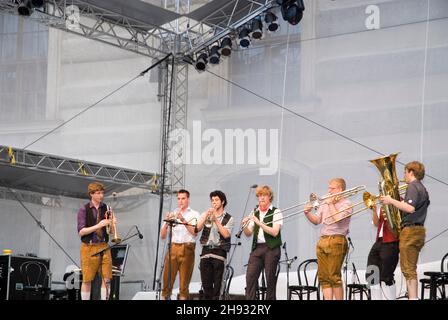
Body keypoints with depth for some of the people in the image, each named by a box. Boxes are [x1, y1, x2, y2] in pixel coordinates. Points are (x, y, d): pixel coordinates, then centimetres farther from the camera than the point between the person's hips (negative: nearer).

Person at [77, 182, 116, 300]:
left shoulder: (106, 208, 7)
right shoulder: (84, 209, -3)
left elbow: (111, 231, 10)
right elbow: (81, 231, -9)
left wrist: (111, 224, -13)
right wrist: (98, 226, -20)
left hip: (104, 247, 3)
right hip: (89, 247, -3)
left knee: (106, 279, -1)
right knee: (87, 280, 0)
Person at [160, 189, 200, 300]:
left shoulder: (194, 214, 9)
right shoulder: (172, 214, 17)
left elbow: (194, 232, -9)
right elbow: (162, 236, 11)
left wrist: (183, 220, -18)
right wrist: (167, 223, -5)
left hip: (187, 249, -2)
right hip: (172, 248, 2)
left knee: (184, 284, -4)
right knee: (167, 281, -4)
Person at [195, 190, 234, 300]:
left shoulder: (228, 218, 5)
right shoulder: (206, 214, 14)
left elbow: (226, 234, -9)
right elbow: (197, 229, 0)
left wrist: (216, 221, -14)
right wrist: (206, 216, -11)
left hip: (219, 252, -3)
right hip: (206, 251, 3)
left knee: (217, 283, -5)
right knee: (205, 282, 3)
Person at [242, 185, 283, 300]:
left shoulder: (276, 212, 0)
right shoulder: (255, 212, 15)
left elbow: (274, 232, -13)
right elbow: (249, 233, 11)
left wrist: (259, 223, -20)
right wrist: (245, 226, -9)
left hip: (271, 248, -4)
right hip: (257, 248, 4)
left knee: (270, 279, -3)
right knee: (250, 276, -7)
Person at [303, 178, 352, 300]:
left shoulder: (346, 203, -1)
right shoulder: (325, 203, 19)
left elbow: (338, 219, -17)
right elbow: (316, 220, 16)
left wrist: (331, 203, -6)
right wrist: (308, 213, -3)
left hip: (336, 241, -7)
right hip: (322, 241, 7)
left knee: (334, 276, -10)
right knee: (323, 276, 4)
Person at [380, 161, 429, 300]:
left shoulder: (413, 187, -11)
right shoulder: (422, 189, 19)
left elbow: (410, 208, -25)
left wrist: (391, 201, -17)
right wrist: (400, 202, 23)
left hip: (410, 230, -10)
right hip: (419, 230, 10)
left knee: (408, 269, -9)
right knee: (411, 268, 14)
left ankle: (412, 297, -12)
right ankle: (413, 296, 15)